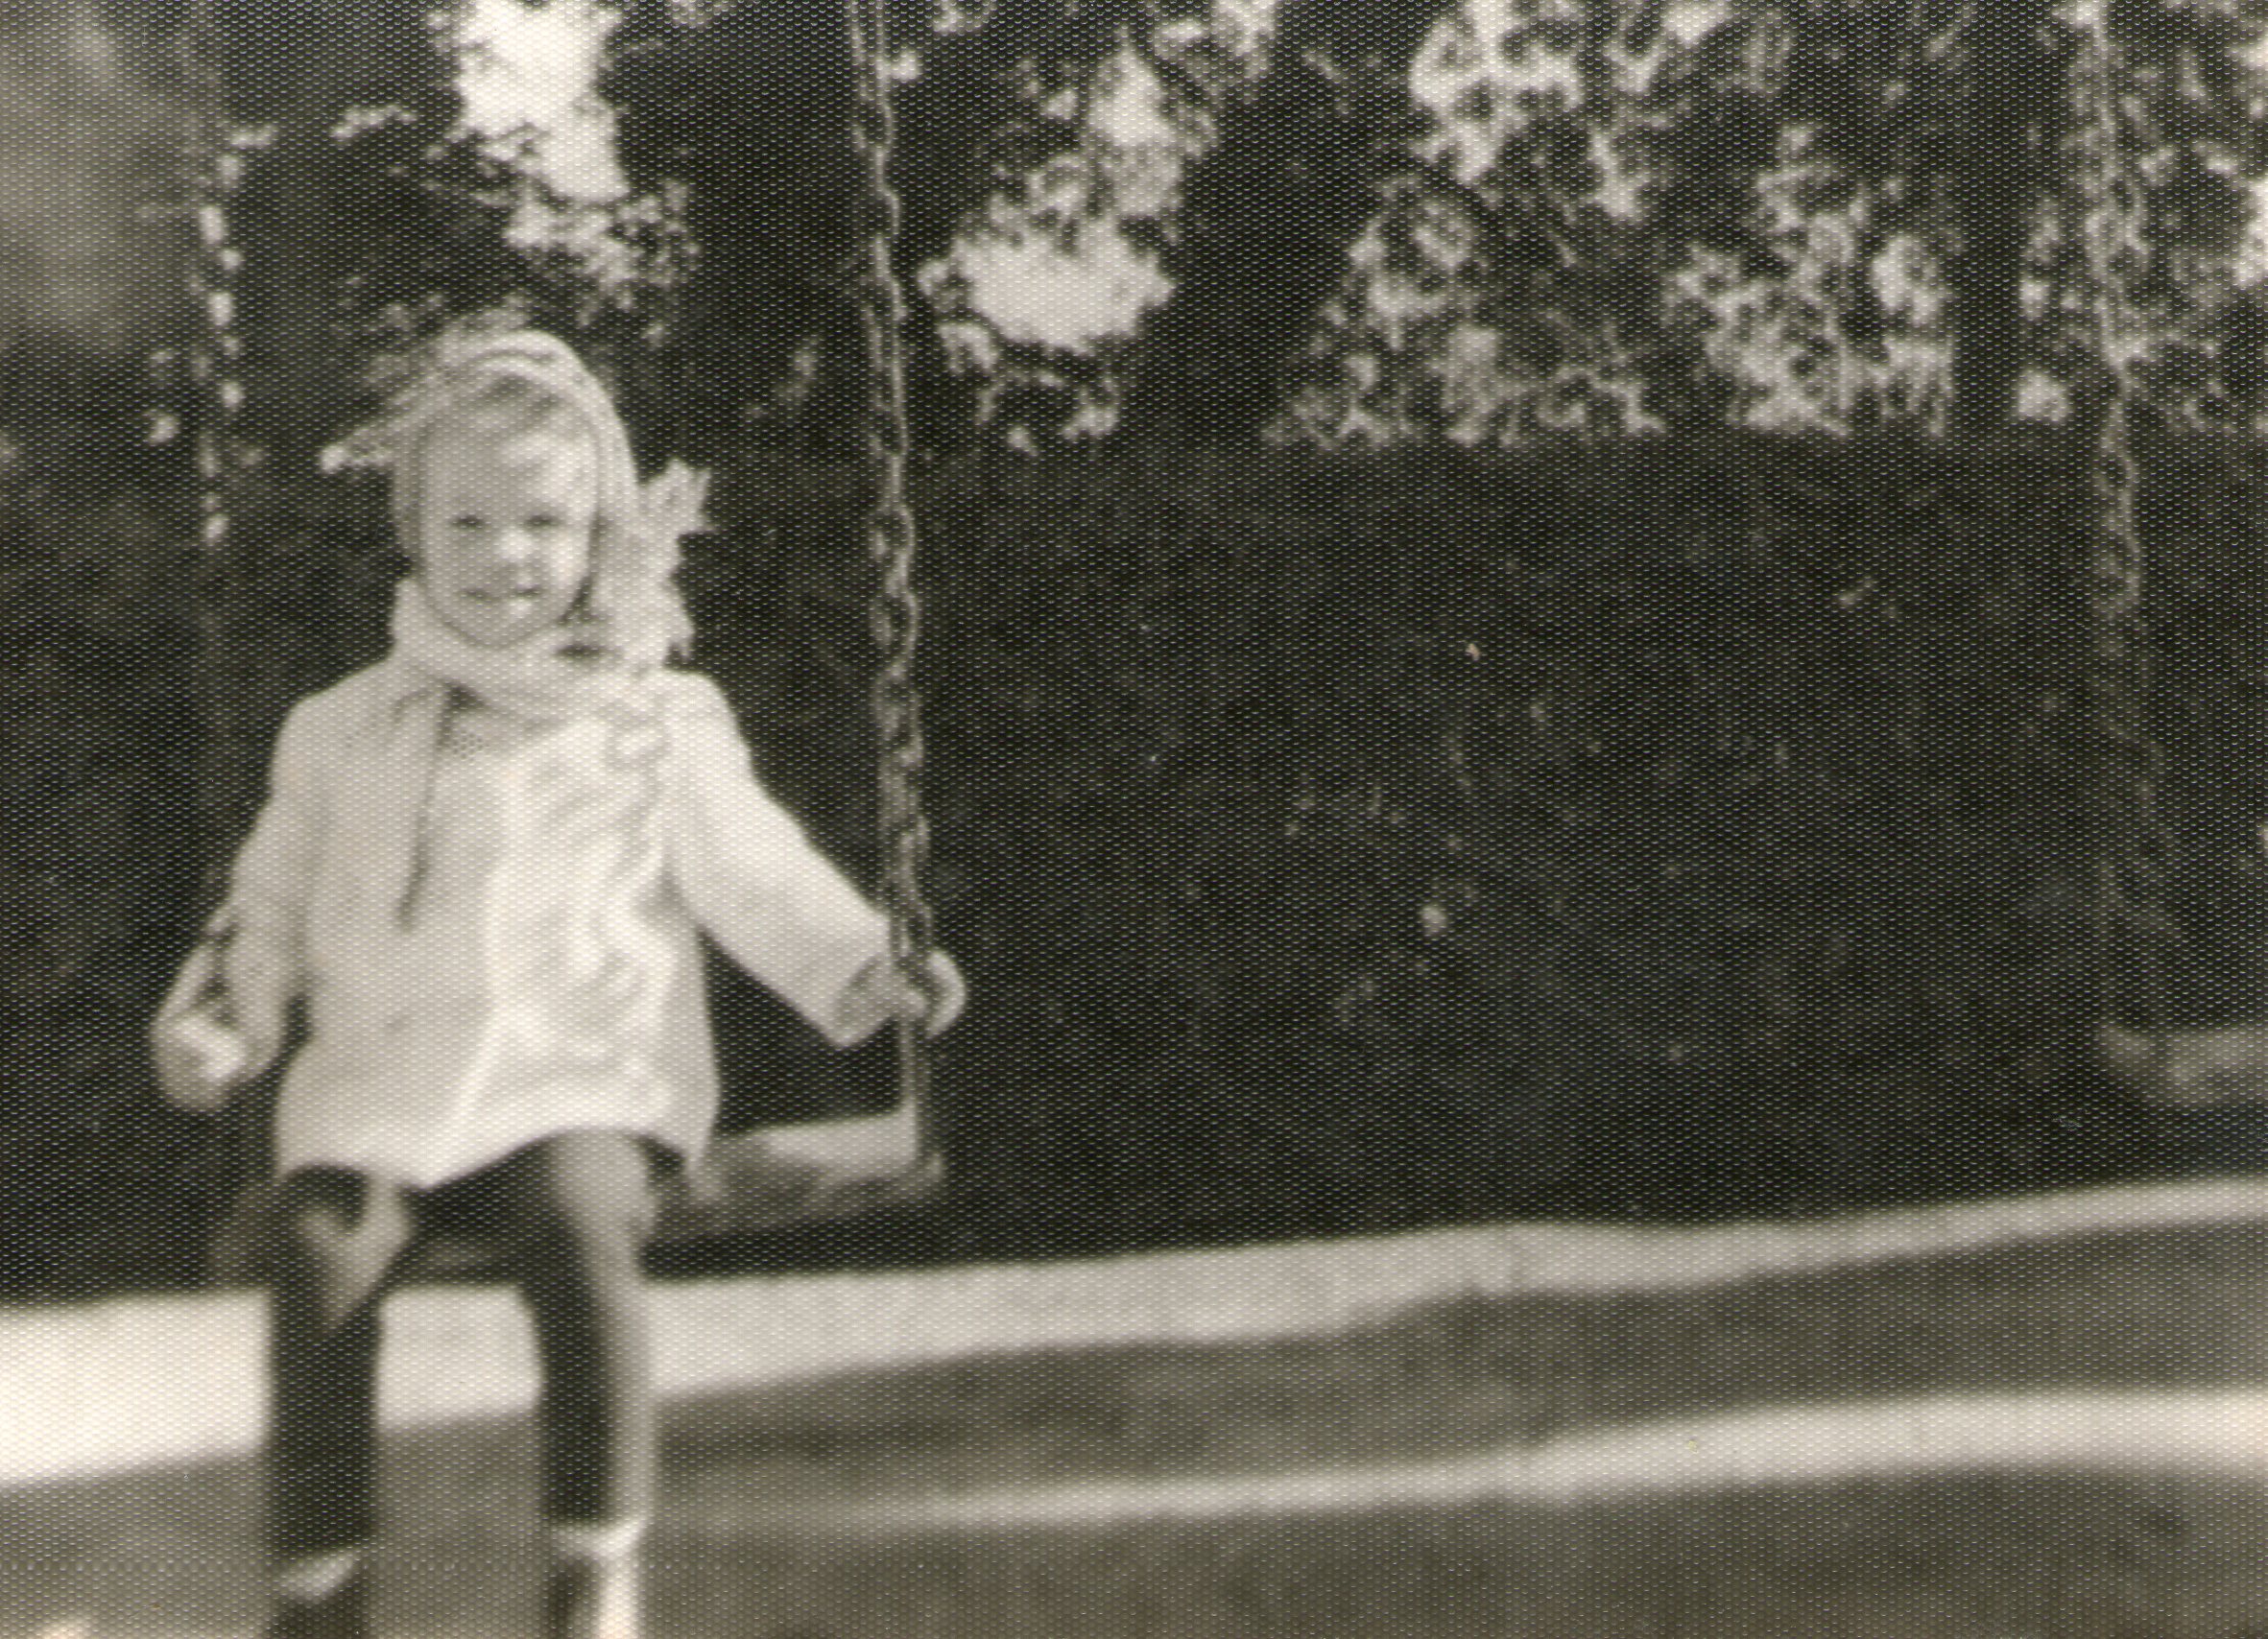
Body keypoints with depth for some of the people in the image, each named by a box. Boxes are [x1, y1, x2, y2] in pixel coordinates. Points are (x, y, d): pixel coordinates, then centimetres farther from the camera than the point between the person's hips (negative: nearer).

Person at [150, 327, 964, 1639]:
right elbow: (274, 899, 21)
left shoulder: (657, 728, 12)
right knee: (320, 1252, -24)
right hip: (379, 1075, 2)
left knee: (583, 1233, -32)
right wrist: (223, 1015, 4)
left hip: (583, 1074, -2)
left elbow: (751, 872, 6)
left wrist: (860, 970, -8)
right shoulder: (342, 732, 18)